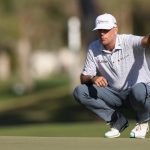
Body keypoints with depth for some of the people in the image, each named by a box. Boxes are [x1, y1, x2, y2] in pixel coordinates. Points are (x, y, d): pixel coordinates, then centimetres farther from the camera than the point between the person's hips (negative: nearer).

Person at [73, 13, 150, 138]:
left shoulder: (128, 41, -18)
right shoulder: (94, 48, -3)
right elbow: (84, 78, -1)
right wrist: (93, 78, -26)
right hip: (114, 94, 5)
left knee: (138, 91, -42)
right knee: (79, 91, -14)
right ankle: (118, 121, 0)